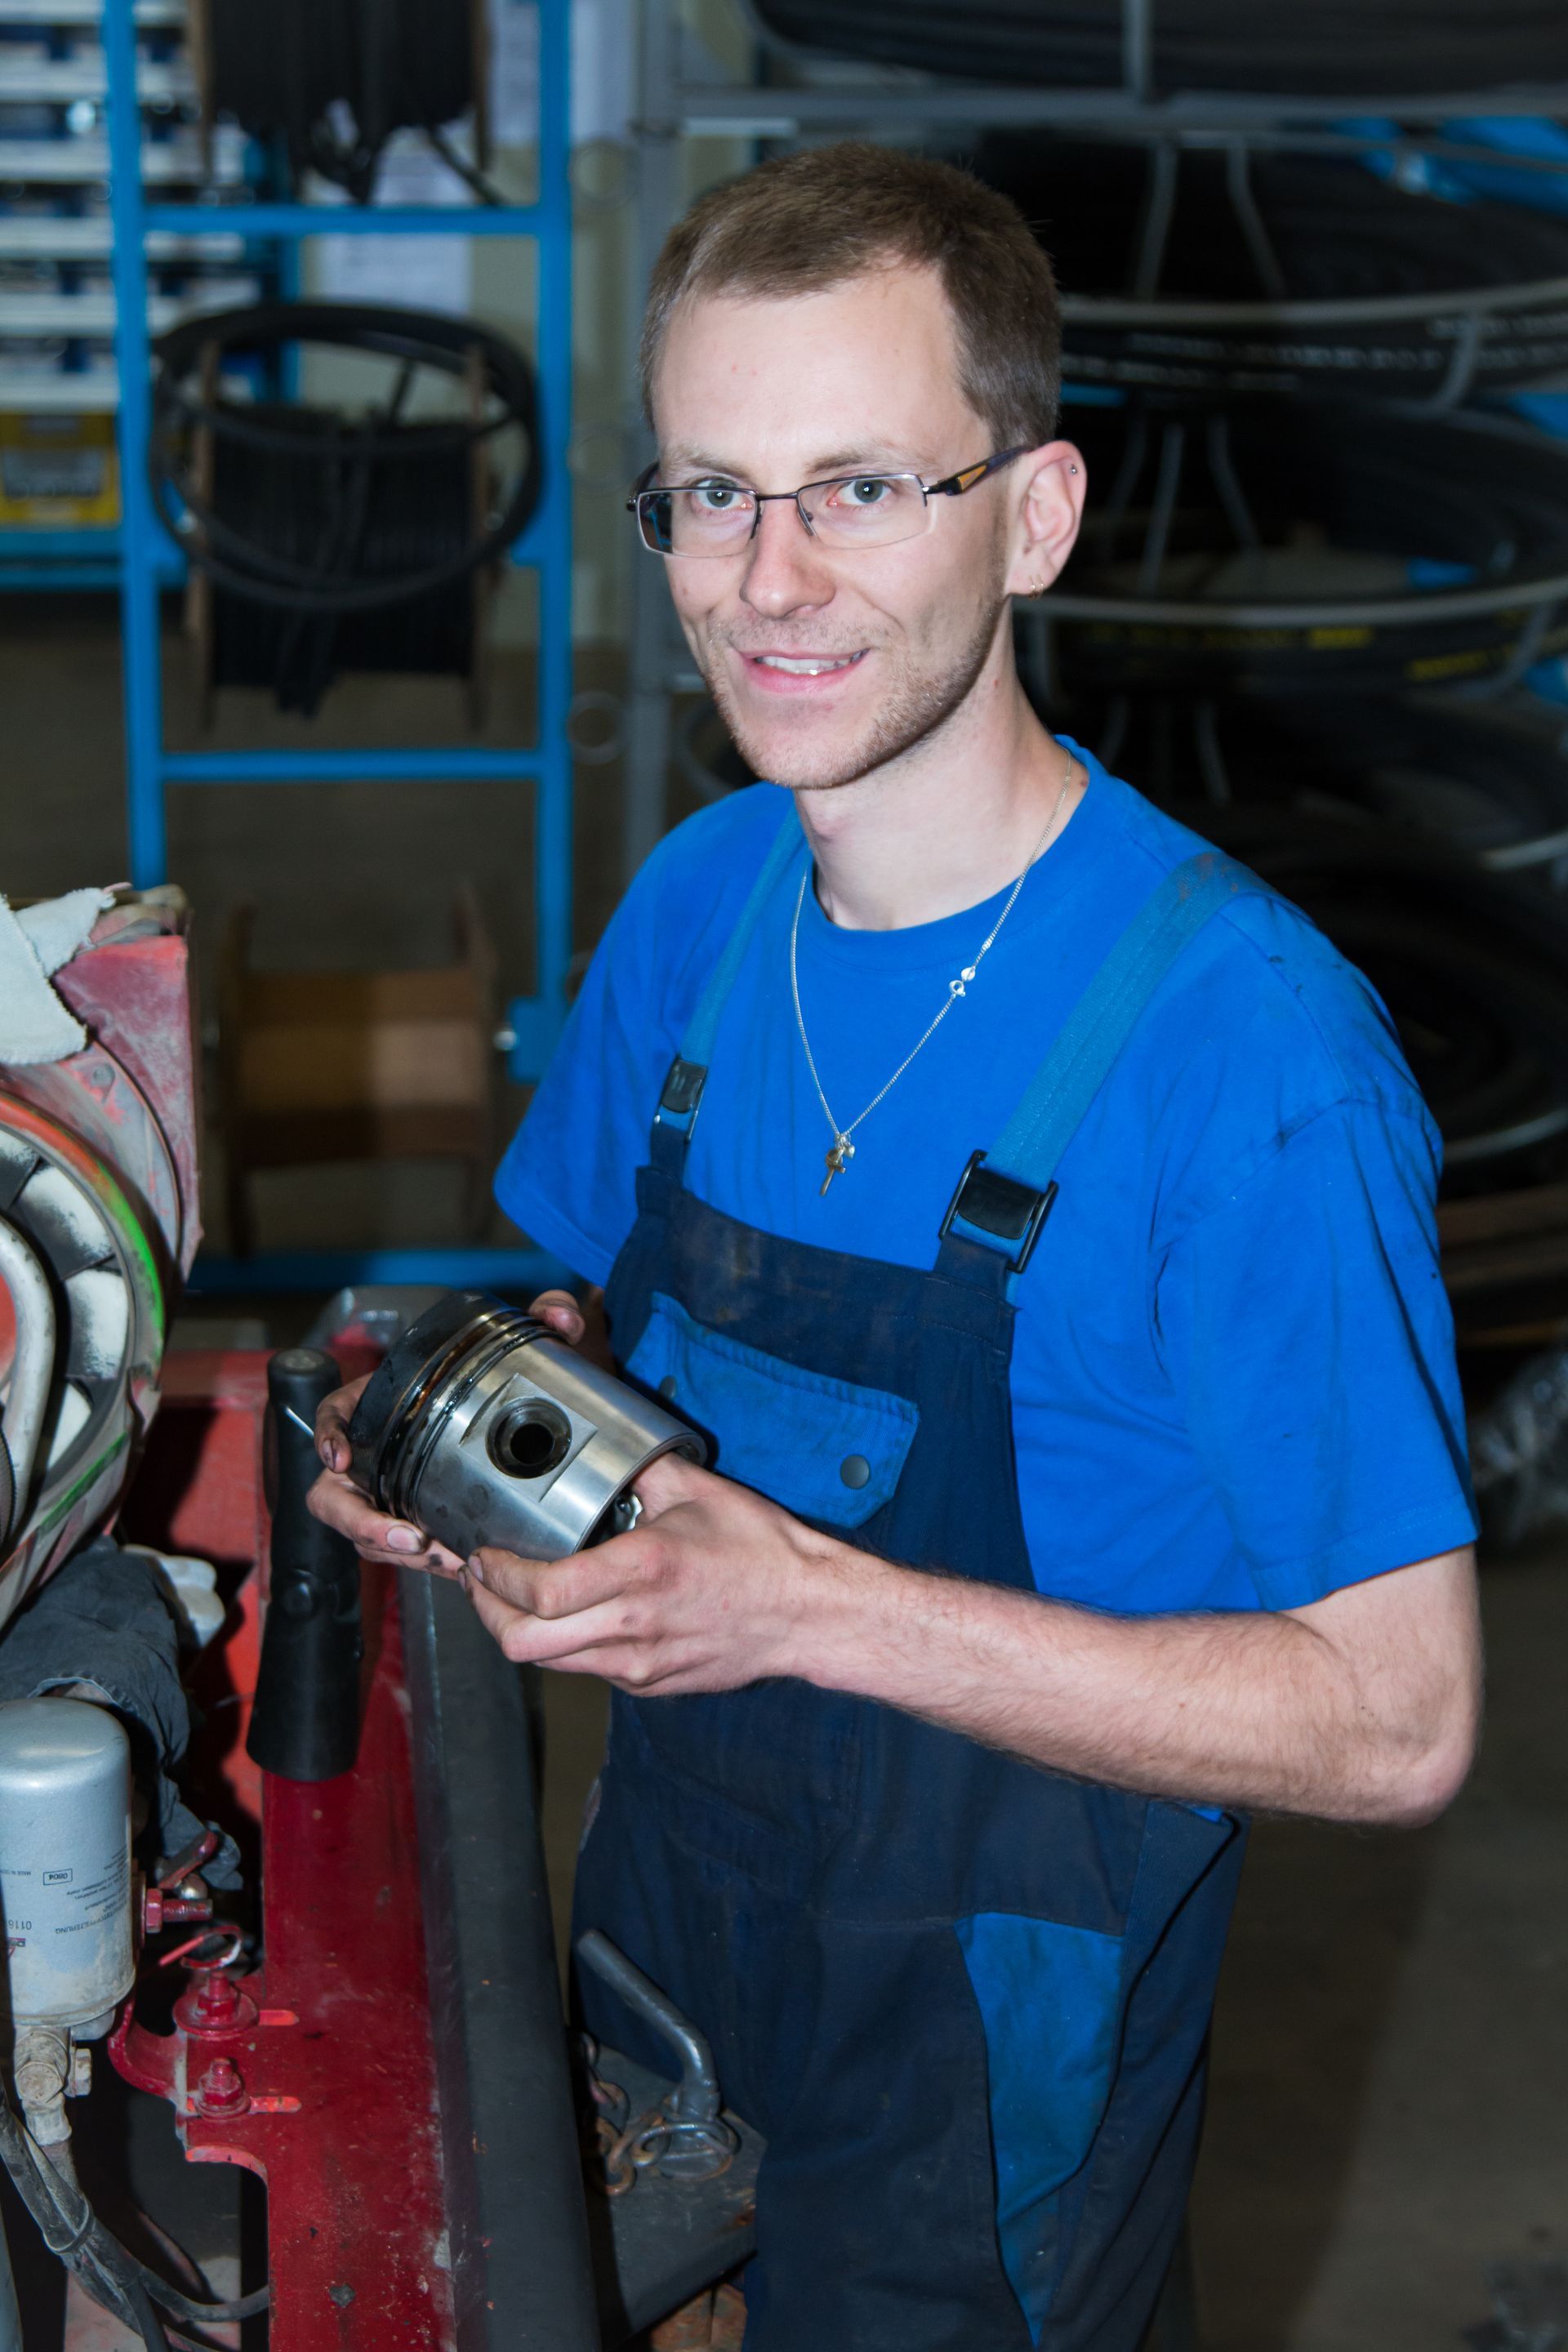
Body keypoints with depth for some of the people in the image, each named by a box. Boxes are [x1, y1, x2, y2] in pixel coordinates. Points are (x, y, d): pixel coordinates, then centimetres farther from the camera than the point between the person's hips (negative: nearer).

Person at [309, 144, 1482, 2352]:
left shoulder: (1248, 1048, -26)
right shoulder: (696, 900, -5)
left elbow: (1395, 1717, -24)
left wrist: (816, 1604, -31)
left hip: (992, 2069, -5)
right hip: (665, 1906, 6)